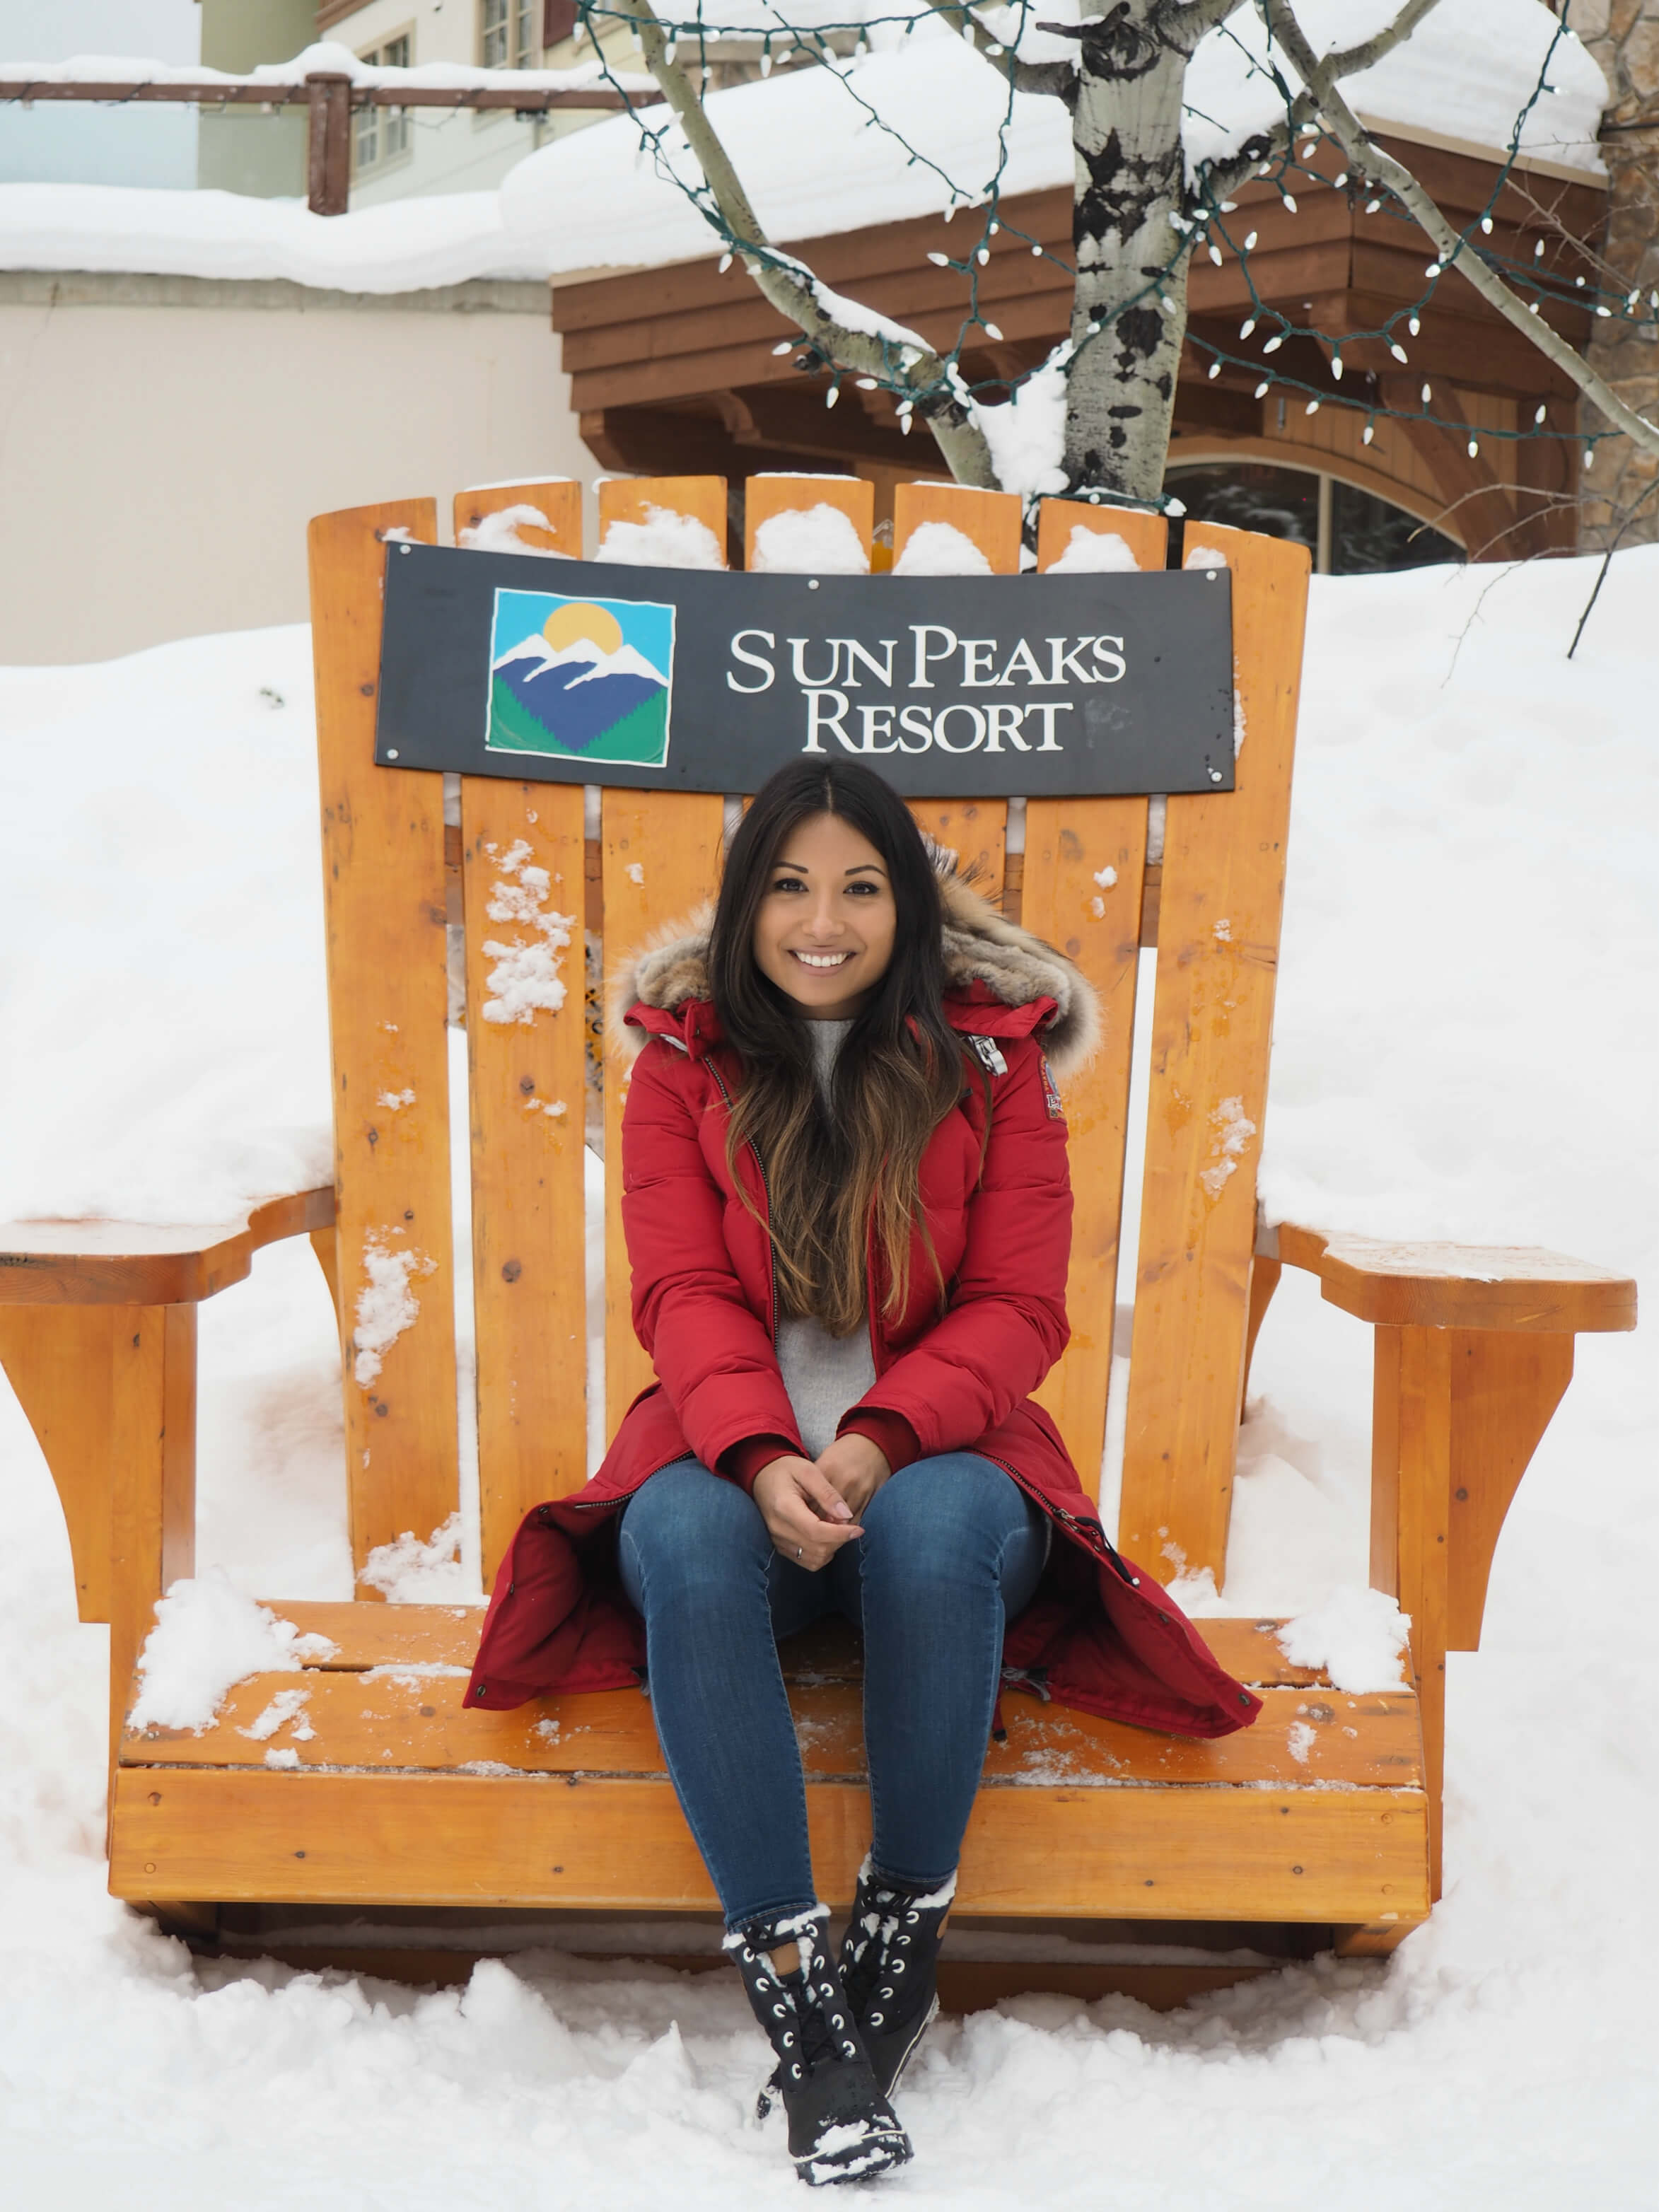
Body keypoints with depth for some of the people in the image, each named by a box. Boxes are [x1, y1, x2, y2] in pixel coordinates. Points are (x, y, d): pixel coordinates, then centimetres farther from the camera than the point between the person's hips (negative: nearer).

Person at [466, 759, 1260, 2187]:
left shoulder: (989, 1061, 4)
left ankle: (909, 1922, -17)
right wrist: (764, 1455, -22)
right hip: (734, 1448, 1)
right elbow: (685, 1295, -2)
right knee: (681, 1539, -33)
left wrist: (882, 1439, -19)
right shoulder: (684, 1060, 6)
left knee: (935, 1531, -35)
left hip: (933, 1449, 0)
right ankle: (792, 1976, -30)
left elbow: (1018, 1309, -1)